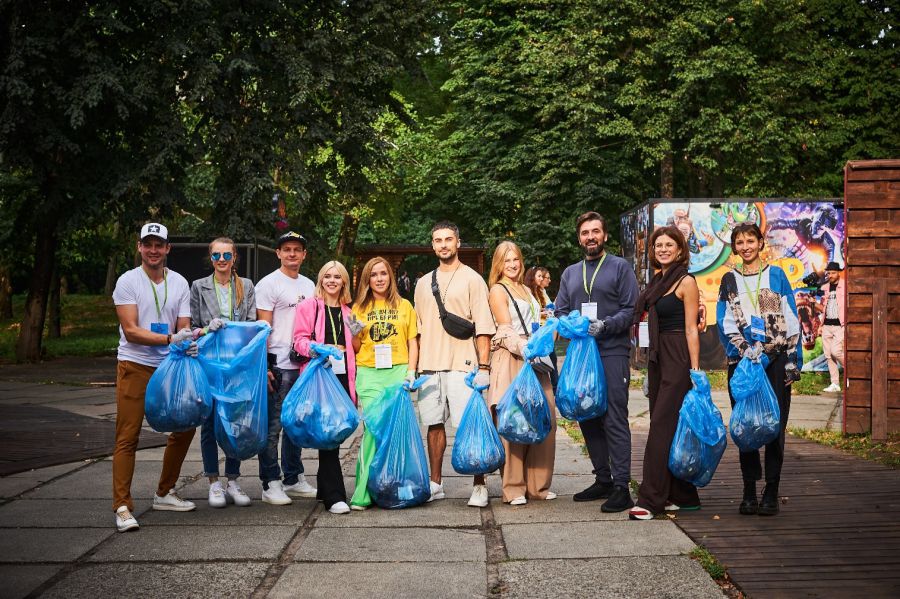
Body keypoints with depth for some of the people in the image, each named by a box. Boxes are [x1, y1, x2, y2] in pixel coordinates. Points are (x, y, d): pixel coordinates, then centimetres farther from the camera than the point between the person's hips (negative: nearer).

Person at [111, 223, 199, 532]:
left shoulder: (179, 283, 8)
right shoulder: (128, 281, -5)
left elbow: (184, 327, 4)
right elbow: (131, 330, -13)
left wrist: (190, 338, -20)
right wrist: (171, 339, -24)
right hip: (135, 366, -5)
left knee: (185, 428, 10)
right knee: (128, 437, -7)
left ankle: (164, 493, 26)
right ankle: (122, 506, -4)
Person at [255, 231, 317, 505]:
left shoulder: (309, 285, 16)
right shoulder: (269, 284, -4)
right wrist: (265, 366, -15)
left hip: (304, 365, 7)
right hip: (278, 366, -7)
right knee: (273, 426, -3)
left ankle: (293, 479, 23)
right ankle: (271, 484, 4)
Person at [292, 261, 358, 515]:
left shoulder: (347, 311, 20)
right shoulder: (309, 306, 5)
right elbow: (300, 340, -3)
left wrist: (356, 333, 10)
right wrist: (316, 349, -19)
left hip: (342, 375, 5)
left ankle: (324, 488, 20)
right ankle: (334, 496, -9)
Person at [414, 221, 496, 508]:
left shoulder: (471, 279, 2)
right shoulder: (423, 283, 16)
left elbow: (483, 327, -3)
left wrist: (483, 366, -11)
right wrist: (412, 367, 12)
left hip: (461, 365, -5)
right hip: (429, 366, 5)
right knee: (434, 424, 8)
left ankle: (479, 486, 1)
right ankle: (435, 484, 17)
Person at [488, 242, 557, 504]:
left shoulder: (526, 290, 24)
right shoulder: (498, 291, 2)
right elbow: (507, 330, -8)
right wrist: (526, 350, -20)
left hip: (535, 361, 7)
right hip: (512, 360, -7)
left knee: (545, 421, 2)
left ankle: (538, 484, 11)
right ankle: (514, 489, -3)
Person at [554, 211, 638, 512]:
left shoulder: (620, 267, 3)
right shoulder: (570, 273, 19)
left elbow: (632, 309, -4)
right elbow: (560, 312, 16)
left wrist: (605, 325, -19)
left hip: (612, 353, -6)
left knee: (615, 420, -9)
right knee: (588, 419, 10)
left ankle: (621, 487, -7)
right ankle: (603, 480, 21)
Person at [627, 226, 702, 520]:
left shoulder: (686, 282, -8)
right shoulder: (657, 281, 14)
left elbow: (691, 329, -12)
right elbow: (639, 316, 20)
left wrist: (695, 370, -16)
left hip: (678, 360, -8)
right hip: (657, 358, 8)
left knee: (662, 425, -10)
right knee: (671, 428, 10)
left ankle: (650, 499, -9)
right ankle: (681, 496, 18)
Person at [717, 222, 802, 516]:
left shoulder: (776, 275, 9)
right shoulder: (730, 280, 12)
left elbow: (791, 321, 5)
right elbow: (725, 324, 5)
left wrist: (792, 360, -2)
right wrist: (744, 350, -11)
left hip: (775, 360, -1)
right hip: (741, 361, 1)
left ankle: (771, 492, 2)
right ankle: (749, 492, 6)